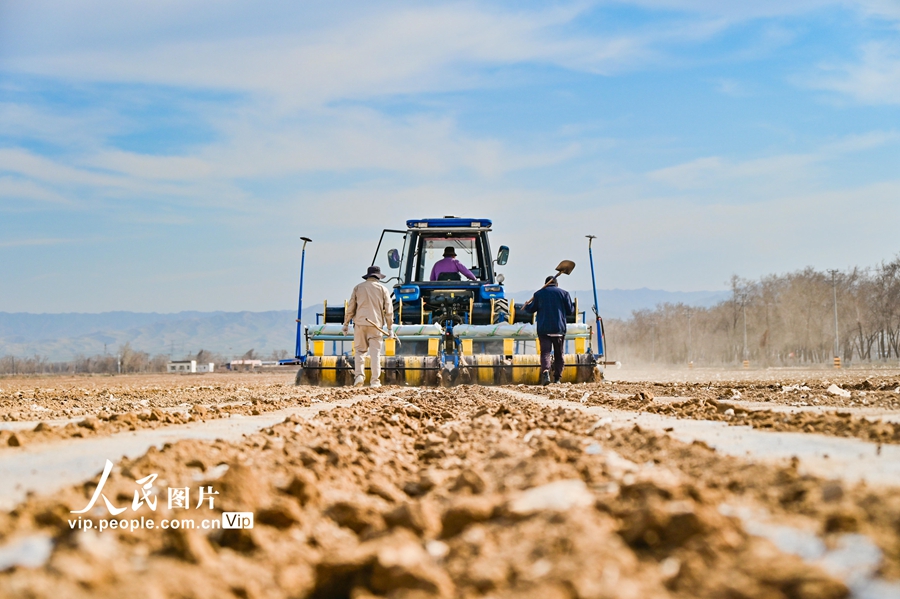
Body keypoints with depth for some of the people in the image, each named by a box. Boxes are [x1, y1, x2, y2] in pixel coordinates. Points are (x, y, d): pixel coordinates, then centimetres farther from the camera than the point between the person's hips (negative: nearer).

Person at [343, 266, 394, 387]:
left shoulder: (358, 287, 8)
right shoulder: (382, 289, 6)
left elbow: (350, 307, 7)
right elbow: (388, 310, 4)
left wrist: (346, 323, 14)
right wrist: (389, 327, 9)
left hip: (360, 323, 1)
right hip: (376, 324, -1)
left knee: (360, 350, 9)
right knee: (375, 352, 1)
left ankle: (359, 374, -8)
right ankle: (375, 381, -3)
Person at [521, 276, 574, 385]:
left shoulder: (538, 294, 6)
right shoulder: (563, 293, 5)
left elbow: (531, 310, 10)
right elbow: (570, 310, 5)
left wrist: (526, 306, 33)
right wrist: (574, 306, 28)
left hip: (543, 329, 0)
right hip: (559, 329, 1)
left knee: (545, 352, -7)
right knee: (558, 354, 11)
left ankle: (545, 372, -31)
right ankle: (557, 378, 10)